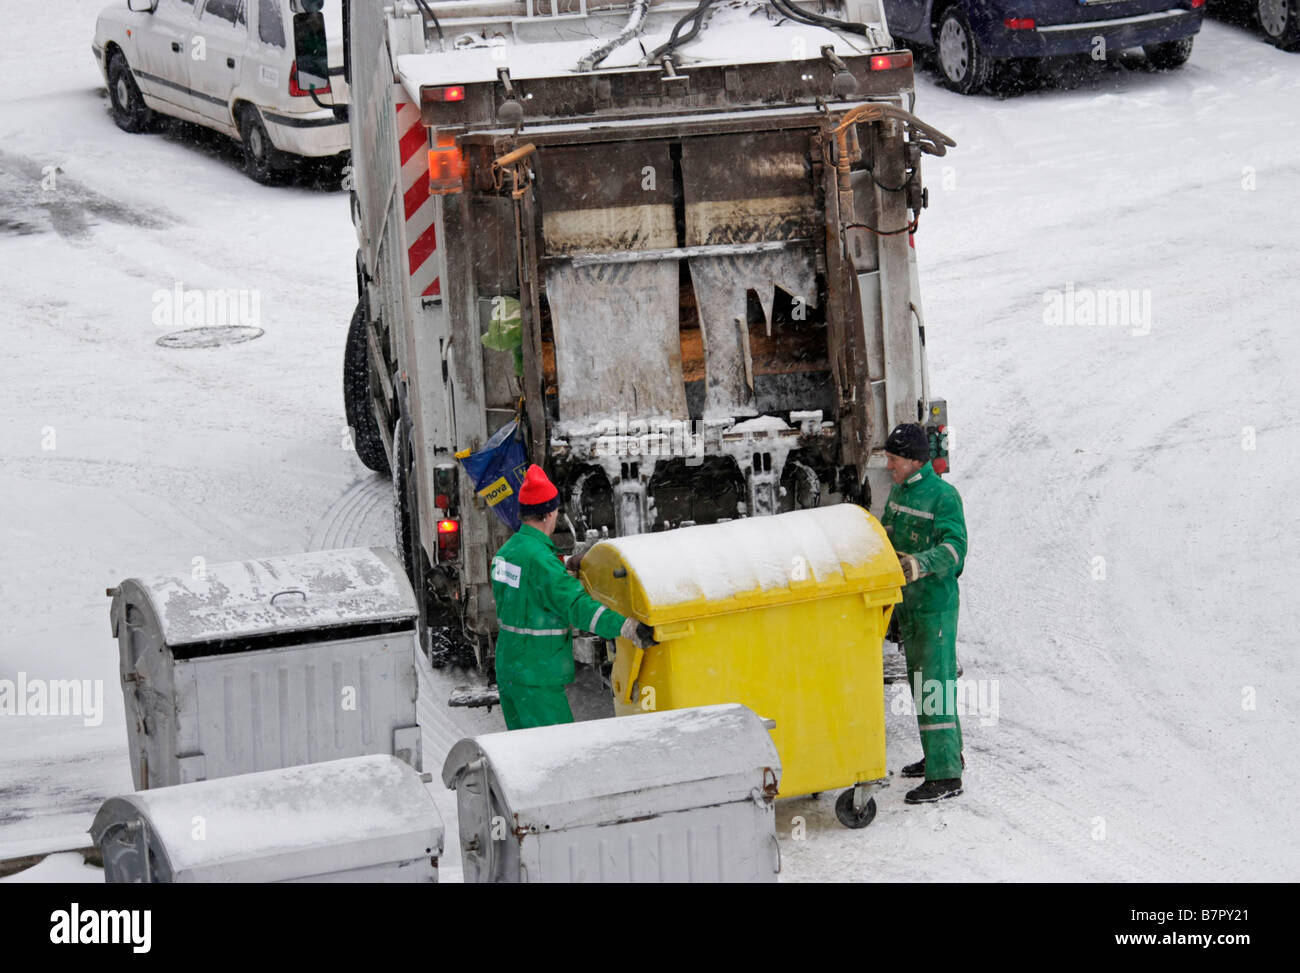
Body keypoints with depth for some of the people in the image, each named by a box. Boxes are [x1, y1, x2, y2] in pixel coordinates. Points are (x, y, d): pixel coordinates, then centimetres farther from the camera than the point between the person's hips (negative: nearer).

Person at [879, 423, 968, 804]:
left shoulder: (943, 496, -16)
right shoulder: (899, 491, 11)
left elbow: (954, 547, -27)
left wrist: (920, 564, -43)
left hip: (936, 604, -9)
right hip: (907, 603, 9)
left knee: (934, 683, -11)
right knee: (919, 680, 18)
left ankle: (945, 775, -10)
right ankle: (944, 754, 32)